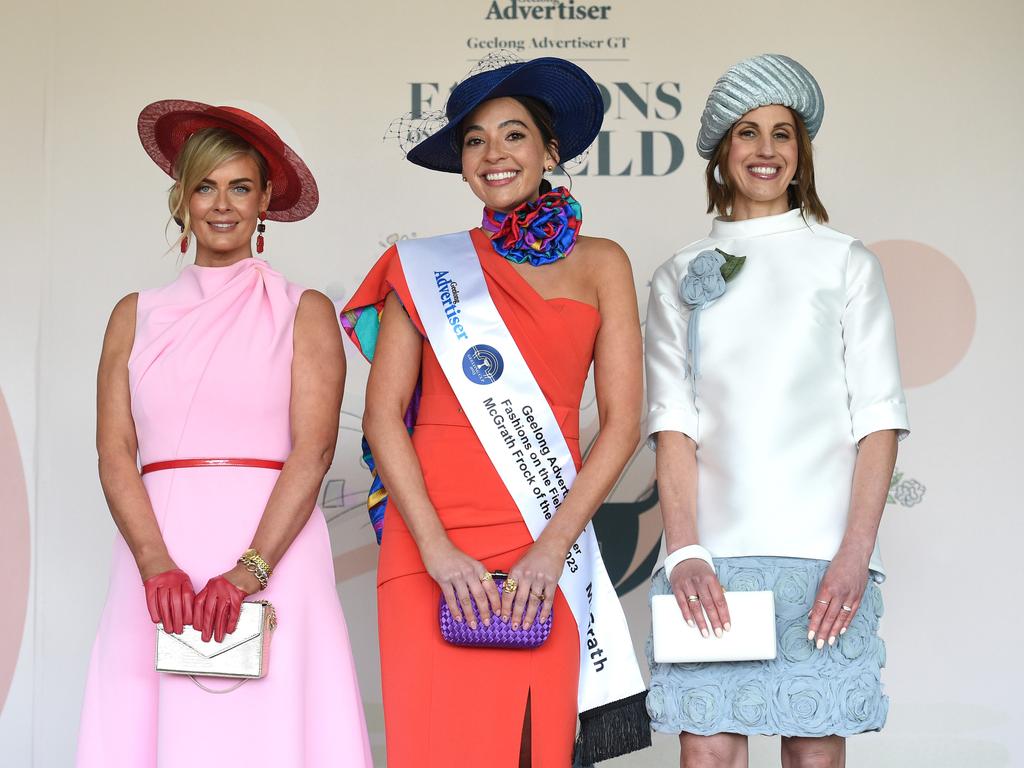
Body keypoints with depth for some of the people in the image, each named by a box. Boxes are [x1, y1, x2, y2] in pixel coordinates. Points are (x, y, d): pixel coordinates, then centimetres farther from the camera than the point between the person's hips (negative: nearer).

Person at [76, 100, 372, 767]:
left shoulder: (304, 312, 7)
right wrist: (157, 565, -11)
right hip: (160, 548, 2)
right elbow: (115, 454, 5)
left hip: (272, 547, -2)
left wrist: (248, 572, -16)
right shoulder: (137, 315, 14)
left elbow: (313, 450, -4)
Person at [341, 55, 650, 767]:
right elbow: (383, 413, 2)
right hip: (429, 549, 0)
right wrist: (437, 548, -9)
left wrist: (553, 545, -8)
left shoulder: (599, 263, 10)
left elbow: (622, 421, 3)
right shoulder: (427, 267, 9)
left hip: (545, 549, 1)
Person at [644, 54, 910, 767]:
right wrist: (685, 552, -9)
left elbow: (879, 418, 3)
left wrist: (855, 551, -9)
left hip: (822, 553, -1)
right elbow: (673, 422, 5)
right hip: (713, 552, 1)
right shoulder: (680, 277, 13)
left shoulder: (846, 261, 10)